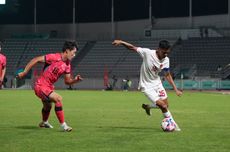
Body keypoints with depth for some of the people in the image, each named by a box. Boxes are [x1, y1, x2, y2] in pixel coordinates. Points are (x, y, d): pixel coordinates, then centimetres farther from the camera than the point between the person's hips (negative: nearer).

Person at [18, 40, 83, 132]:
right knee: (58, 99, -26)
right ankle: (63, 125, -21)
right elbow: (36, 60, -18)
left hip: (49, 86, 9)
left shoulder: (67, 65, 3)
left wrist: (75, 80, -12)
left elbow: (67, 81, 9)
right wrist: (24, 72, -18)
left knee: (48, 106, 31)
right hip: (41, 86, -9)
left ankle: (44, 123, 60)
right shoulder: (54, 57, -21)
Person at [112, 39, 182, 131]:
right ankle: (173, 123, 7)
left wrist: (176, 90, -1)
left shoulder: (166, 60, -9)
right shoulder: (148, 53, -24)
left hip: (157, 83, 6)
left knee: (166, 105, 9)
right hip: (147, 86, -6)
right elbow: (133, 48, -21)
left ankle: (147, 107, 35)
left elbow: (167, 75, 2)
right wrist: (121, 42, -37)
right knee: (163, 106, -14)